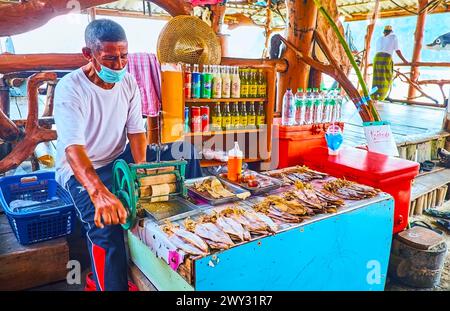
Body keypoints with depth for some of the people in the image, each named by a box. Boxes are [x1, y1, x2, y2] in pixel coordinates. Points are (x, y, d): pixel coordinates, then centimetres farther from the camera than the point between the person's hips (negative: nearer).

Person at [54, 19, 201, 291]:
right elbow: (73, 148, -34)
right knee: (107, 225, -32)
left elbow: (136, 131, -4)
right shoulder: (70, 88, -22)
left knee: (185, 154, -3)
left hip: (120, 158, 6)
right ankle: (113, 287, -8)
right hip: (81, 170, -5)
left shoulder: (128, 81, -3)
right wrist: (99, 192, -50)